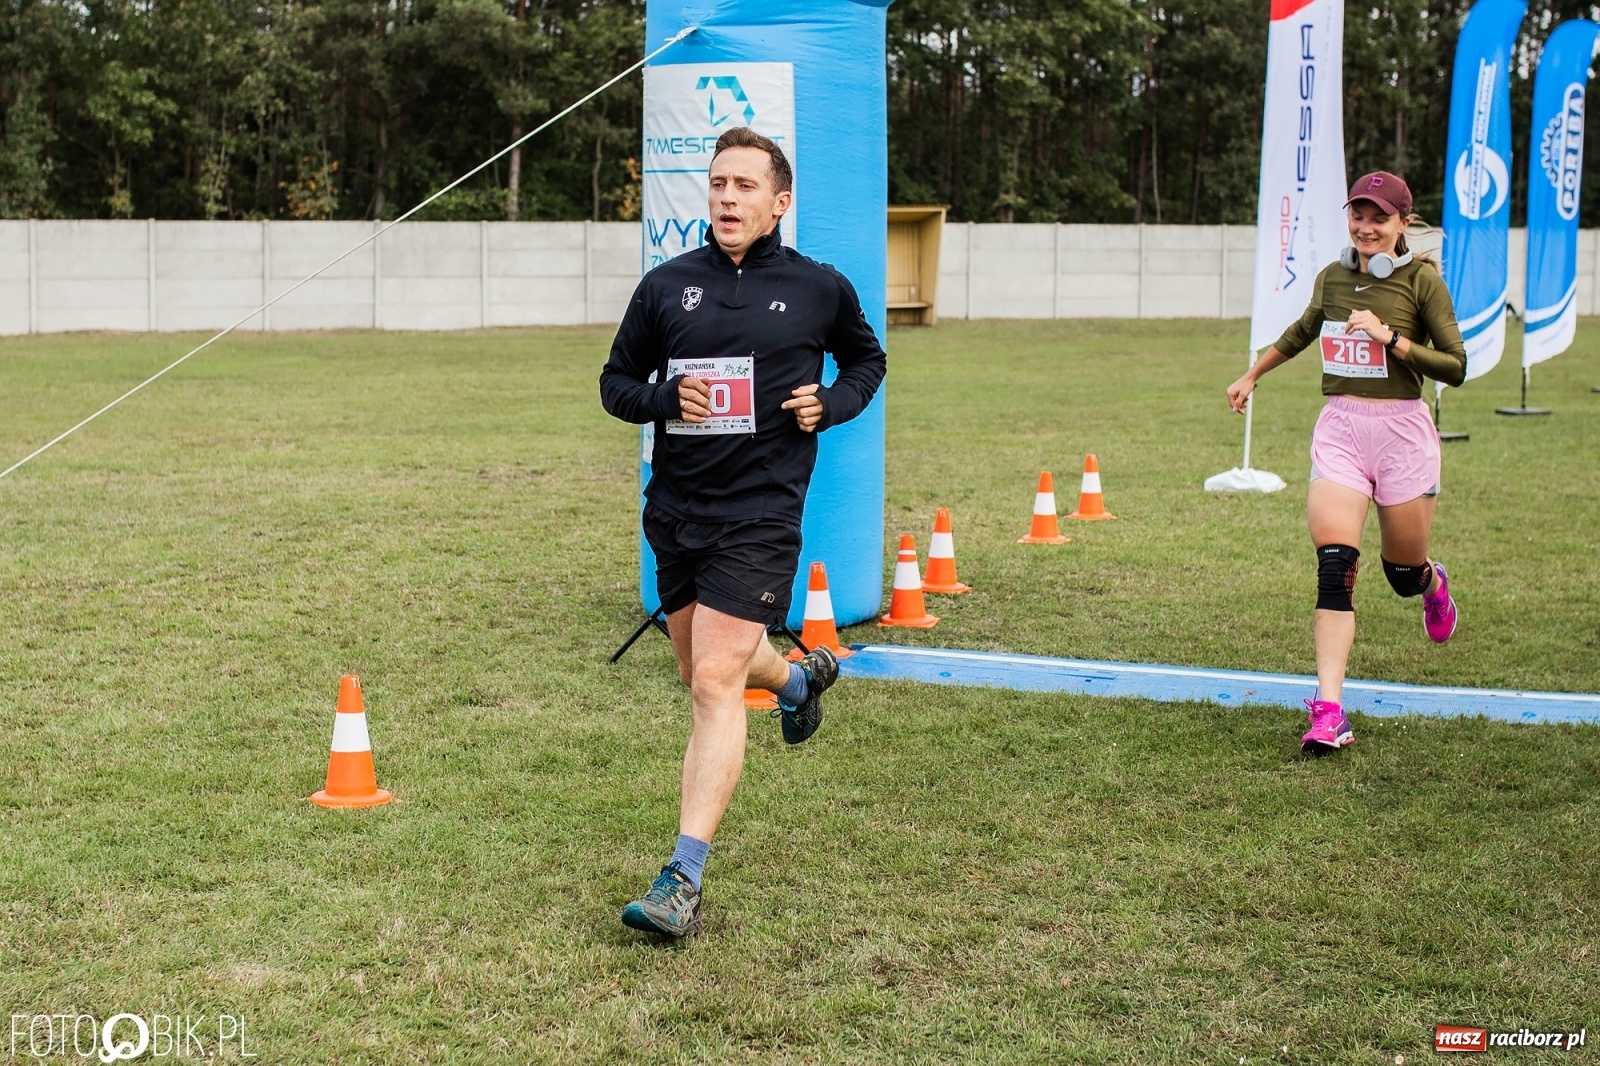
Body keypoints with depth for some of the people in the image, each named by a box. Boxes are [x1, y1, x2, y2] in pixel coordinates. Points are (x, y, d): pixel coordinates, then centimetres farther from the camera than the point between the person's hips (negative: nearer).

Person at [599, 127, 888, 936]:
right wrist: (663, 396, -12)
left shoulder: (820, 289, 0)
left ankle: (683, 881, -11)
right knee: (700, 675, 20)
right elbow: (616, 382, 10)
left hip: (758, 514, -4)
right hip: (675, 511, 5)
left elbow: (867, 361, 18)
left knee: (715, 686, -13)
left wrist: (832, 404, -3)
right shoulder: (667, 285, 3)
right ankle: (799, 677, 54)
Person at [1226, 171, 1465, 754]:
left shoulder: (1421, 279, -5)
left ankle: (1433, 584, 52)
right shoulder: (1332, 277, 9)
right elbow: (1302, 332, 29)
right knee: (1334, 567, -12)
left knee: (1403, 571, 11)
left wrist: (1390, 338, -19)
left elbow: (1456, 367, -8)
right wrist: (1250, 376, 36)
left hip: (1402, 431, -2)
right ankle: (1328, 712, -16)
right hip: (1339, 427, 3)